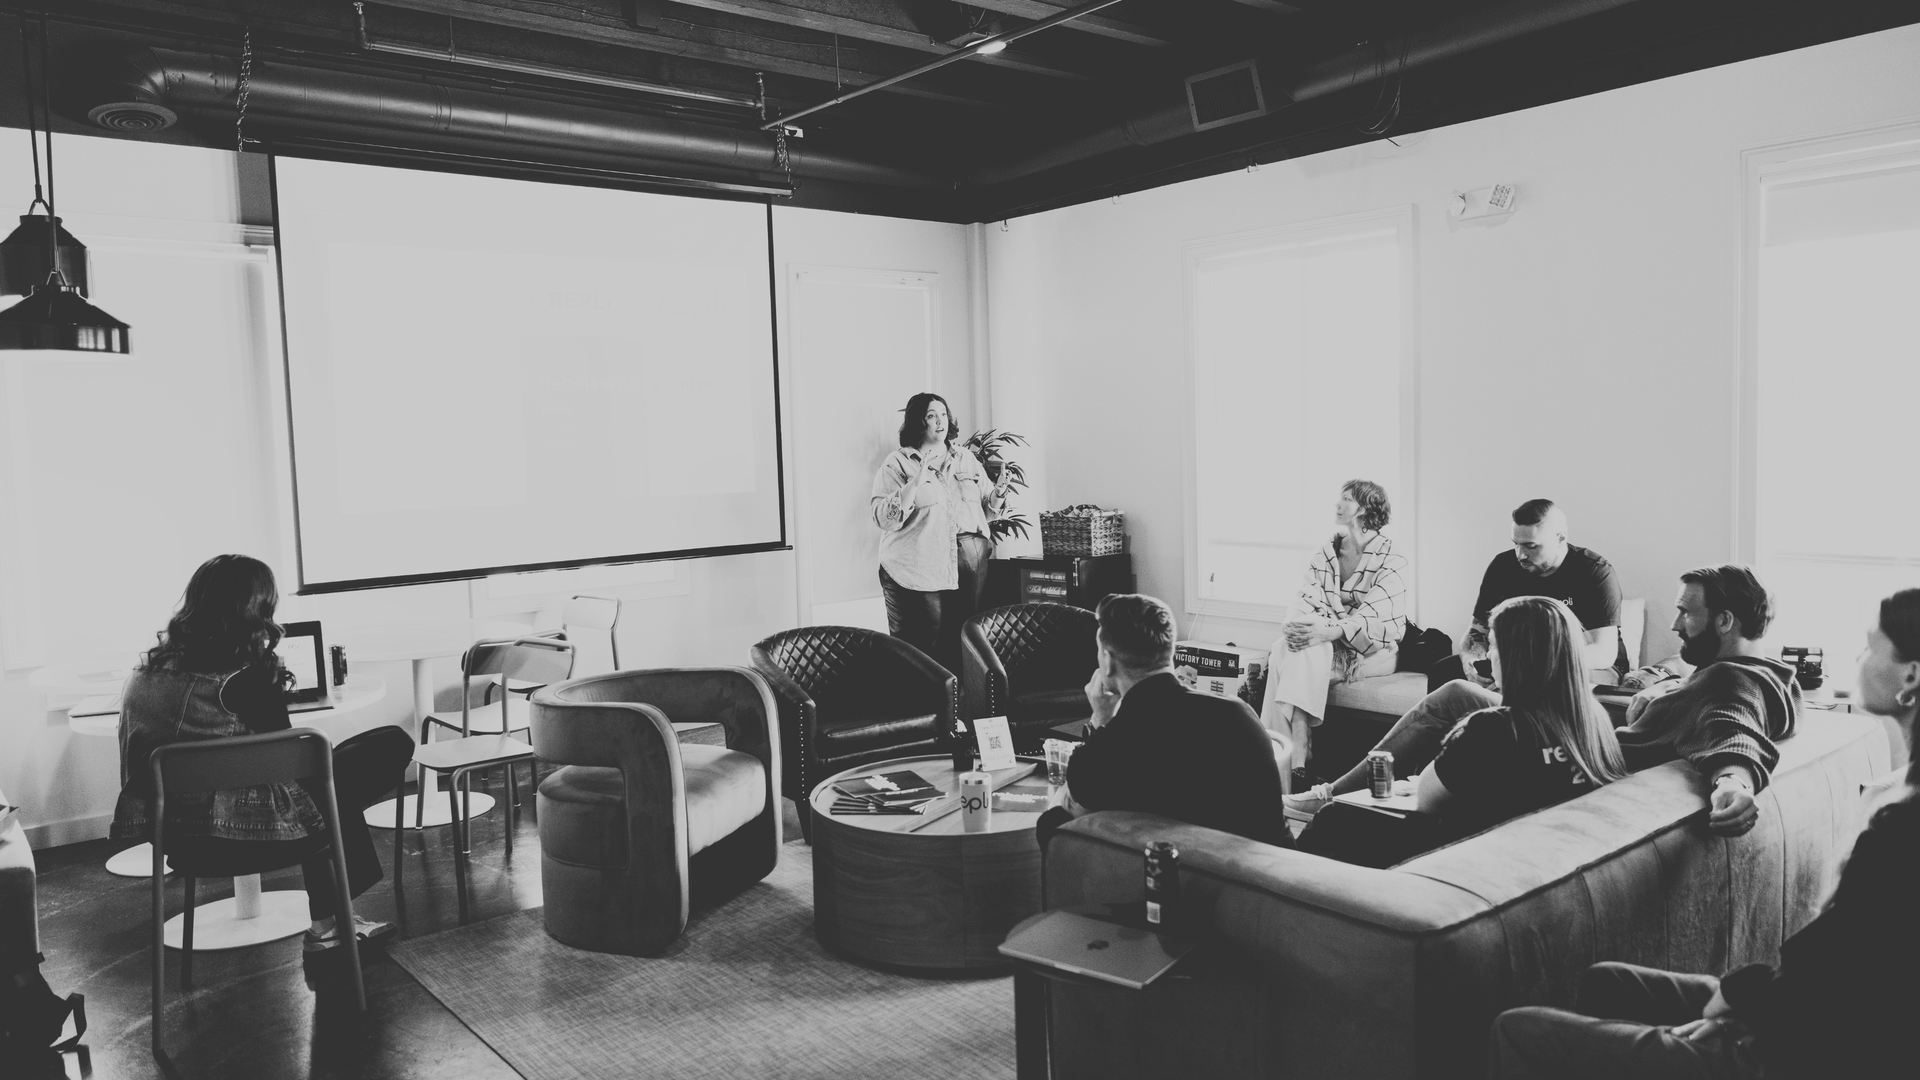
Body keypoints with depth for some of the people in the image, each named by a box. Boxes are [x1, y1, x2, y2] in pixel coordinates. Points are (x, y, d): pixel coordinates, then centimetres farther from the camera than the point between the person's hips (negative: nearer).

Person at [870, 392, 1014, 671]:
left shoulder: (965, 459, 16)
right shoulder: (897, 463, 1)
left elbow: (985, 511, 20)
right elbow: (883, 519, -10)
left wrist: (999, 491, -1)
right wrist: (917, 481, -19)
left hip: (969, 564, 4)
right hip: (918, 569, -4)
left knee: (966, 645, 5)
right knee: (922, 648, -6)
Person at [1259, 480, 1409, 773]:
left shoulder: (1388, 560, -6)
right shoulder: (1323, 556, 12)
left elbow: (1372, 619, -18)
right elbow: (1305, 602, 1)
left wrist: (1329, 630, -35)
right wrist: (1294, 626, -23)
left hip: (1373, 651, -5)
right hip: (1326, 646, 5)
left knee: (1309, 653, -33)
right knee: (1280, 652, -27)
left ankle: (1295, 757, -39)